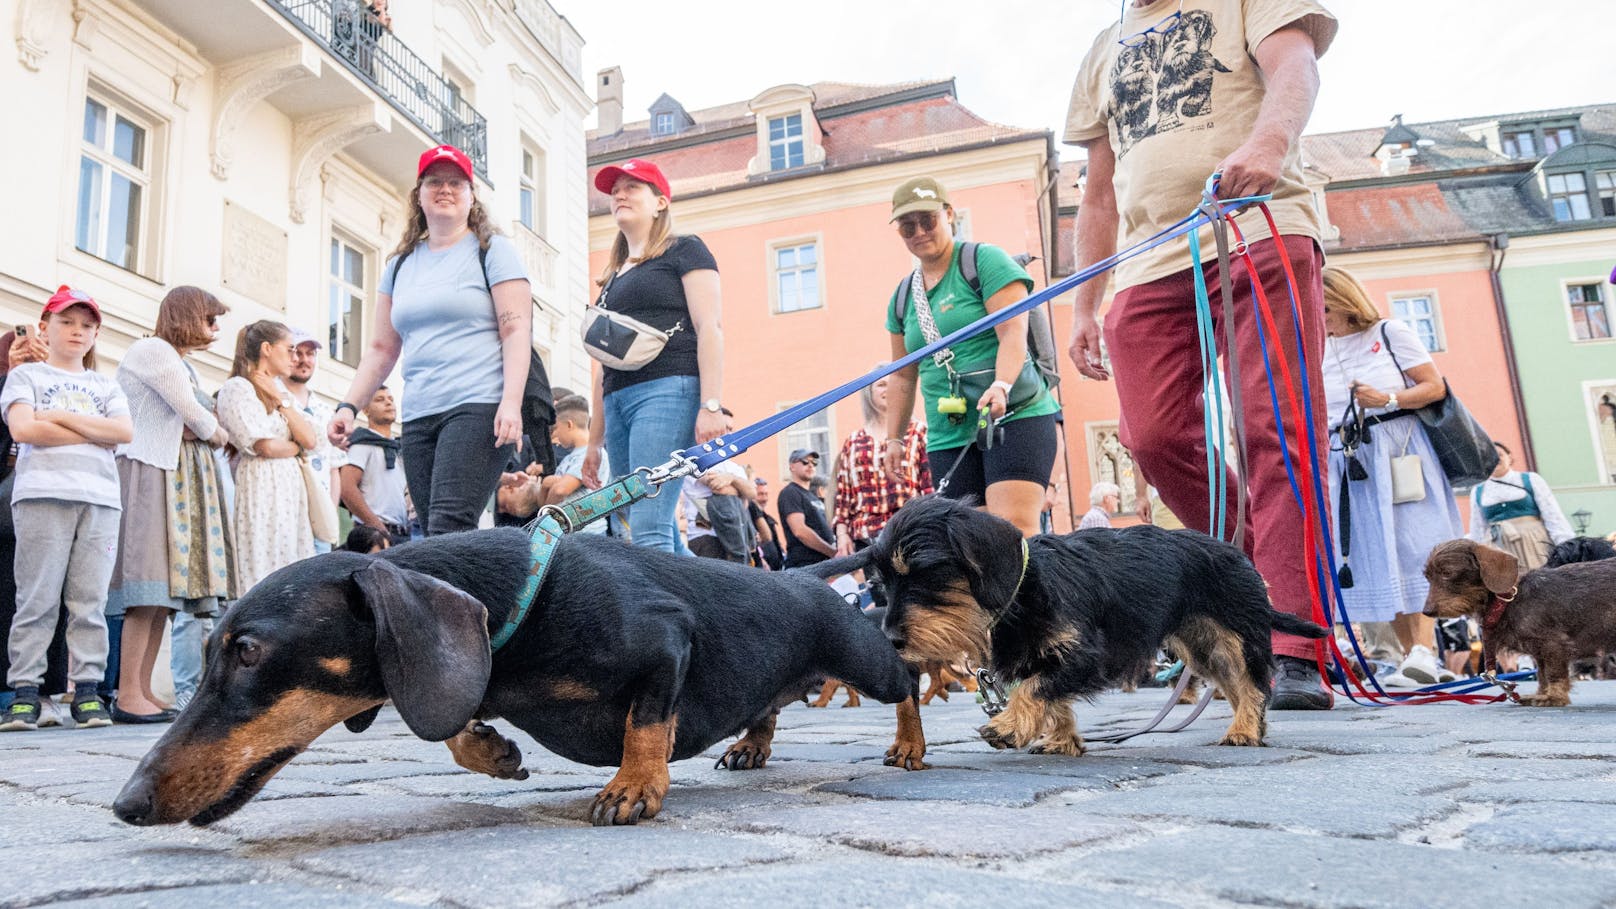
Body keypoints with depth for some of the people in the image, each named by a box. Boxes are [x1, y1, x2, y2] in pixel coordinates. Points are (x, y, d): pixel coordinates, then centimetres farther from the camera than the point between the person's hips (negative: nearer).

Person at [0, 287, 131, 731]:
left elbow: (125, 431, 3)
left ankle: (87, 692, 0)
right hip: (43, 494, -2)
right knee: (38, 599, -5)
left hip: (99, 498, 3)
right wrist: (95, 433, -2)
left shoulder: (105, 386, 22)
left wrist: (61, 416, -2)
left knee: (91, 601, -1)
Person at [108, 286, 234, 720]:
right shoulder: (152, 350, -3)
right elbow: (194, 415, -8)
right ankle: (128, 696, -14)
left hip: (184, 478, 9)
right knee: (150, 587, -14)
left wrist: (206, 432, -3)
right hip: (152, 472, -9)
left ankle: (143, 691, 3)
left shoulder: (182, 364, 26)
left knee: (167, 587, 3)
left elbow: (198, 425, 19)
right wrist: (219, 434, 10)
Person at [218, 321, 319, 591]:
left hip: (291, 486, 8)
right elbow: (265, 446, -13)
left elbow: (310, 439, 9)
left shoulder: (280, 392, 22)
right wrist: (296, 447, 6)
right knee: (263, 581, -10)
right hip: (260, 485, -8)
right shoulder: (237, 387, -3)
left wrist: (281, 400, 3)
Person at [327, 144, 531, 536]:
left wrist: (511, 403, -17)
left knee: (447, 529, -20)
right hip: (418, 419, 6)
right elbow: (382, 347, 23)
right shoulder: (400, 264, 21)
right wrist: (348, 406, 11)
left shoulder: (492, 250, 6)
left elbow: (516, 330, -5)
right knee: (434, 533, 0)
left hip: (479, 408, -6)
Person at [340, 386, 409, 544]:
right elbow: (347, 489, -12)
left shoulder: (398, 449, 22)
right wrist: (378, 527, -14)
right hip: (376, 535, -7)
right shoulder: (363, 444, -1)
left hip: (402, 535, 7)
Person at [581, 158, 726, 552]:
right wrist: (595, 441, 22)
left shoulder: (684, 251, 8)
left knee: (648, 528, -19)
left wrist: (710, 405, -18)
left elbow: (709, 328, -6)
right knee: (661, 532, 2)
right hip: (618, 400, 8)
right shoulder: (613, 277, 28)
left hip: (668, 390, -8)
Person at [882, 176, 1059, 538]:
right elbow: (903, 376, 24)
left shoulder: (985, 260, 0)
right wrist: (894, 438, 21)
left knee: (1015, 531, -19)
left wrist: (1001, 385, -28)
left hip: (1016, 417, -5)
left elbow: (1013, 334, -11)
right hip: (948, 437, 5)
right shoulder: (902, 298, 17)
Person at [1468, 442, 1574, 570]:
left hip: (1534, 545, -1)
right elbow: (1477, 533, 17)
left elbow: (1553, 516, 3)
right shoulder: (1477, 492, 14)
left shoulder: (1531, 480, 9)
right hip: (1500, 550, 1)